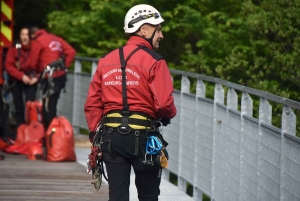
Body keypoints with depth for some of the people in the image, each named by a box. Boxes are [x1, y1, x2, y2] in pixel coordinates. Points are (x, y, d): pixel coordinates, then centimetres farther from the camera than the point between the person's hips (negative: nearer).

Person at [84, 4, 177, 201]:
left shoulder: (106, 61, 9)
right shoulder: (153, 61, -9)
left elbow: (92, 103, 8)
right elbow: (164, 103, -16)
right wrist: (170, 113, 6)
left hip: (111, 135, 4)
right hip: (143, 135, -4)